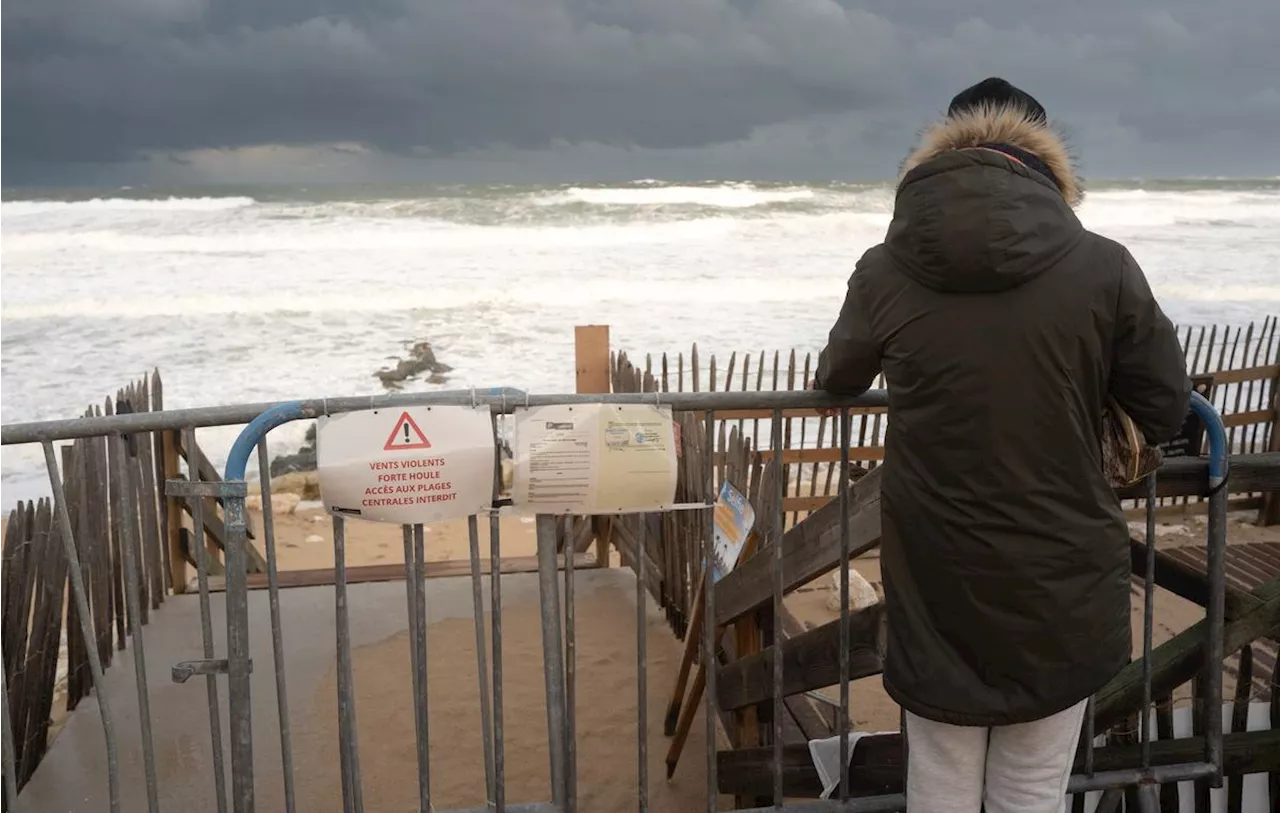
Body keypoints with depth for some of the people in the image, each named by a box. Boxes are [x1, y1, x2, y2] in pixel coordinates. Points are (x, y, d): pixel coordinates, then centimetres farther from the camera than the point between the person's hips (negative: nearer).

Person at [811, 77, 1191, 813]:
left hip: (936, 584, 1)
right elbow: (1167, 412, 1)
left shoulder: (884, 273, -7)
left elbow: (836, 381, 12)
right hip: (1060, 583, 0)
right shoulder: (1103, 267, -10)